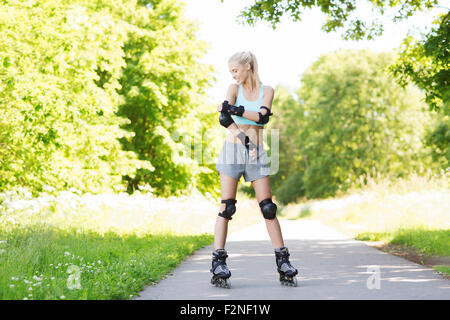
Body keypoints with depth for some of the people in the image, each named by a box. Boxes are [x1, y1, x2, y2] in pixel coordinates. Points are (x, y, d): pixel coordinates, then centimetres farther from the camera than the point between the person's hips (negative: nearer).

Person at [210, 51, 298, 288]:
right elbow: (224, 119, -10)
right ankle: (218, 264, -8)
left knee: (268, 208, -1)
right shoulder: (234, 89, 6)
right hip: (232, 151, -1)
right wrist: (242, 137, -24)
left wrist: (236, 110, -20)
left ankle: (283, 262, 5)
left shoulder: (266, 91, 7)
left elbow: (263, 117, -11)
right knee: (226, 207, -7)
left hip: (256, 153, 1)